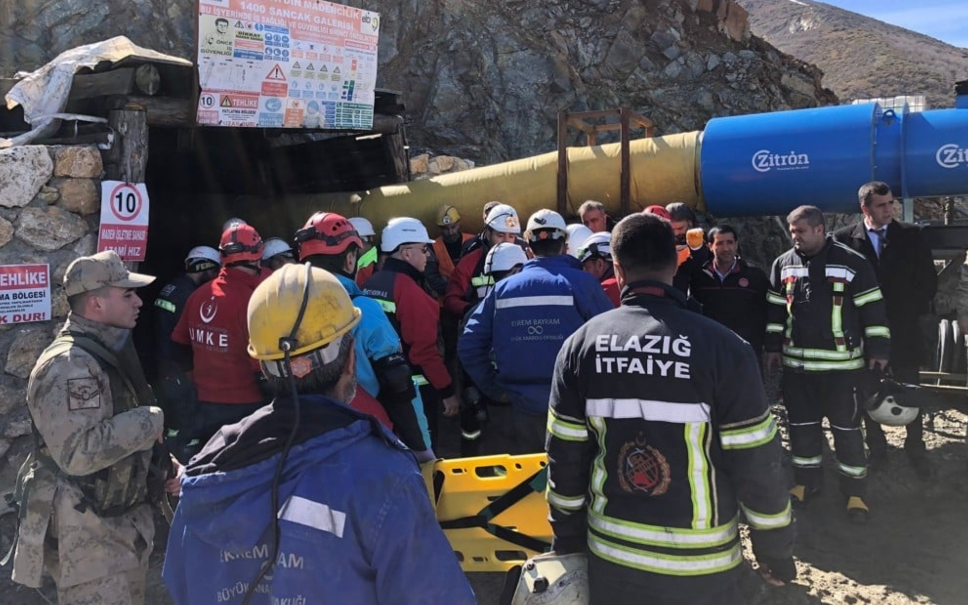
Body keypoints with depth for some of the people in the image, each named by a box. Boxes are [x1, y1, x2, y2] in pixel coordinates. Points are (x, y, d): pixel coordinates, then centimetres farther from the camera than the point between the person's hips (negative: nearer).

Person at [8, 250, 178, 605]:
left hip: (123, 524, 10)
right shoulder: (67, 365, -22)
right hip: (87, 537, -10)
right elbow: (79, 452, -33)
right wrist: (150, 420, -23)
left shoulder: (110, 354, 11)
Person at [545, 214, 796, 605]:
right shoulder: (722, 346, -16)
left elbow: (564, 457, -1)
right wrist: (775, 549, 3)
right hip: (700, 561, -2)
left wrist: (568, 540, 11)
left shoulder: (581, 344, -7)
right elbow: (757, 462, -11)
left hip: (610, 551, 3)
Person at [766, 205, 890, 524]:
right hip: (796, 362, 4)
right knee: (802, 425, 13)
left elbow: (872, 308, -4)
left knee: (847, 428, 4)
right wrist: (773, 346, 11)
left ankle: (855, 491, 18)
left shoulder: (852, 263, -8)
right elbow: (775, 308, 12)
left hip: (841, 363, -4)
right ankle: (806, 481, 29)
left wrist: (877, 349, -6)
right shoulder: (783, 264, 5)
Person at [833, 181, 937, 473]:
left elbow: (928, 279, 3)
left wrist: (914, 311, -3)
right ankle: (876, 445, 25)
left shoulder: (911, 235, 0)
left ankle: (915, 449, 22)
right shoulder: (844, 238, -5)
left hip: (904, 329, 1)